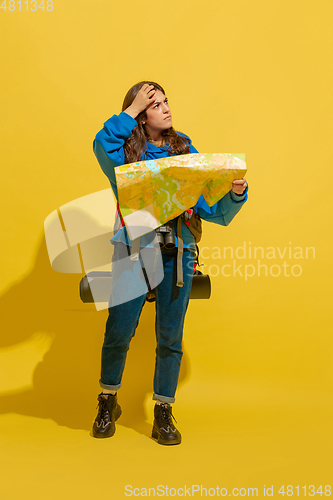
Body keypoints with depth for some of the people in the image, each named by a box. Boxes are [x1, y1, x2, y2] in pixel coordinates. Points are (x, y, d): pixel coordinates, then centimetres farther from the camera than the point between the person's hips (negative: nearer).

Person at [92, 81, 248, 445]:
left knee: (170, 336, 4)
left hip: (178, 251, 2)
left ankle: (163, 415, 19)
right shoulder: (126, 152, 5)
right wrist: (131, 110, -13)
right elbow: (101, 144, -22)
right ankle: (108, 404, 23)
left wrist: (235, 193, -13)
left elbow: (212, 210, 6)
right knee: (118, 331, -2)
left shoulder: (185, 150, 10)